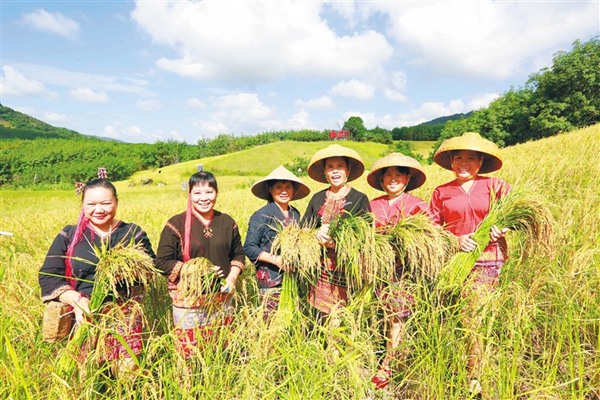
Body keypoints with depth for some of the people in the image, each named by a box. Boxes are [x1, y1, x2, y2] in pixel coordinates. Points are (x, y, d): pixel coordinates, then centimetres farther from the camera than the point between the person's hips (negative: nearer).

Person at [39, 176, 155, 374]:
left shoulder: (133, 233, 5)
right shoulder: (69, 235, 5)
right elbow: (48, 275, 1)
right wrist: (76, 299, -14)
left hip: (125, 317, 0)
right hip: (84, 317, 1)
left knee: (128, 371, -1)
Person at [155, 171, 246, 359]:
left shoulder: (227, 222, 4)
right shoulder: (177, 224, -7)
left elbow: (238, 254, 13)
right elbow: (162, 262, -6)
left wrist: (232, 278, -4)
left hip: (222, 299, 3)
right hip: (188, 301, -3)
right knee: (190, 356, 4)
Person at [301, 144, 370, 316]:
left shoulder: (360, 199, -1)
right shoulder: (317, 198, 10)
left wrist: (336, 242, -20)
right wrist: (319, 233, -15)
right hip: (323, 271, 3)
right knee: (326, 318, 6)